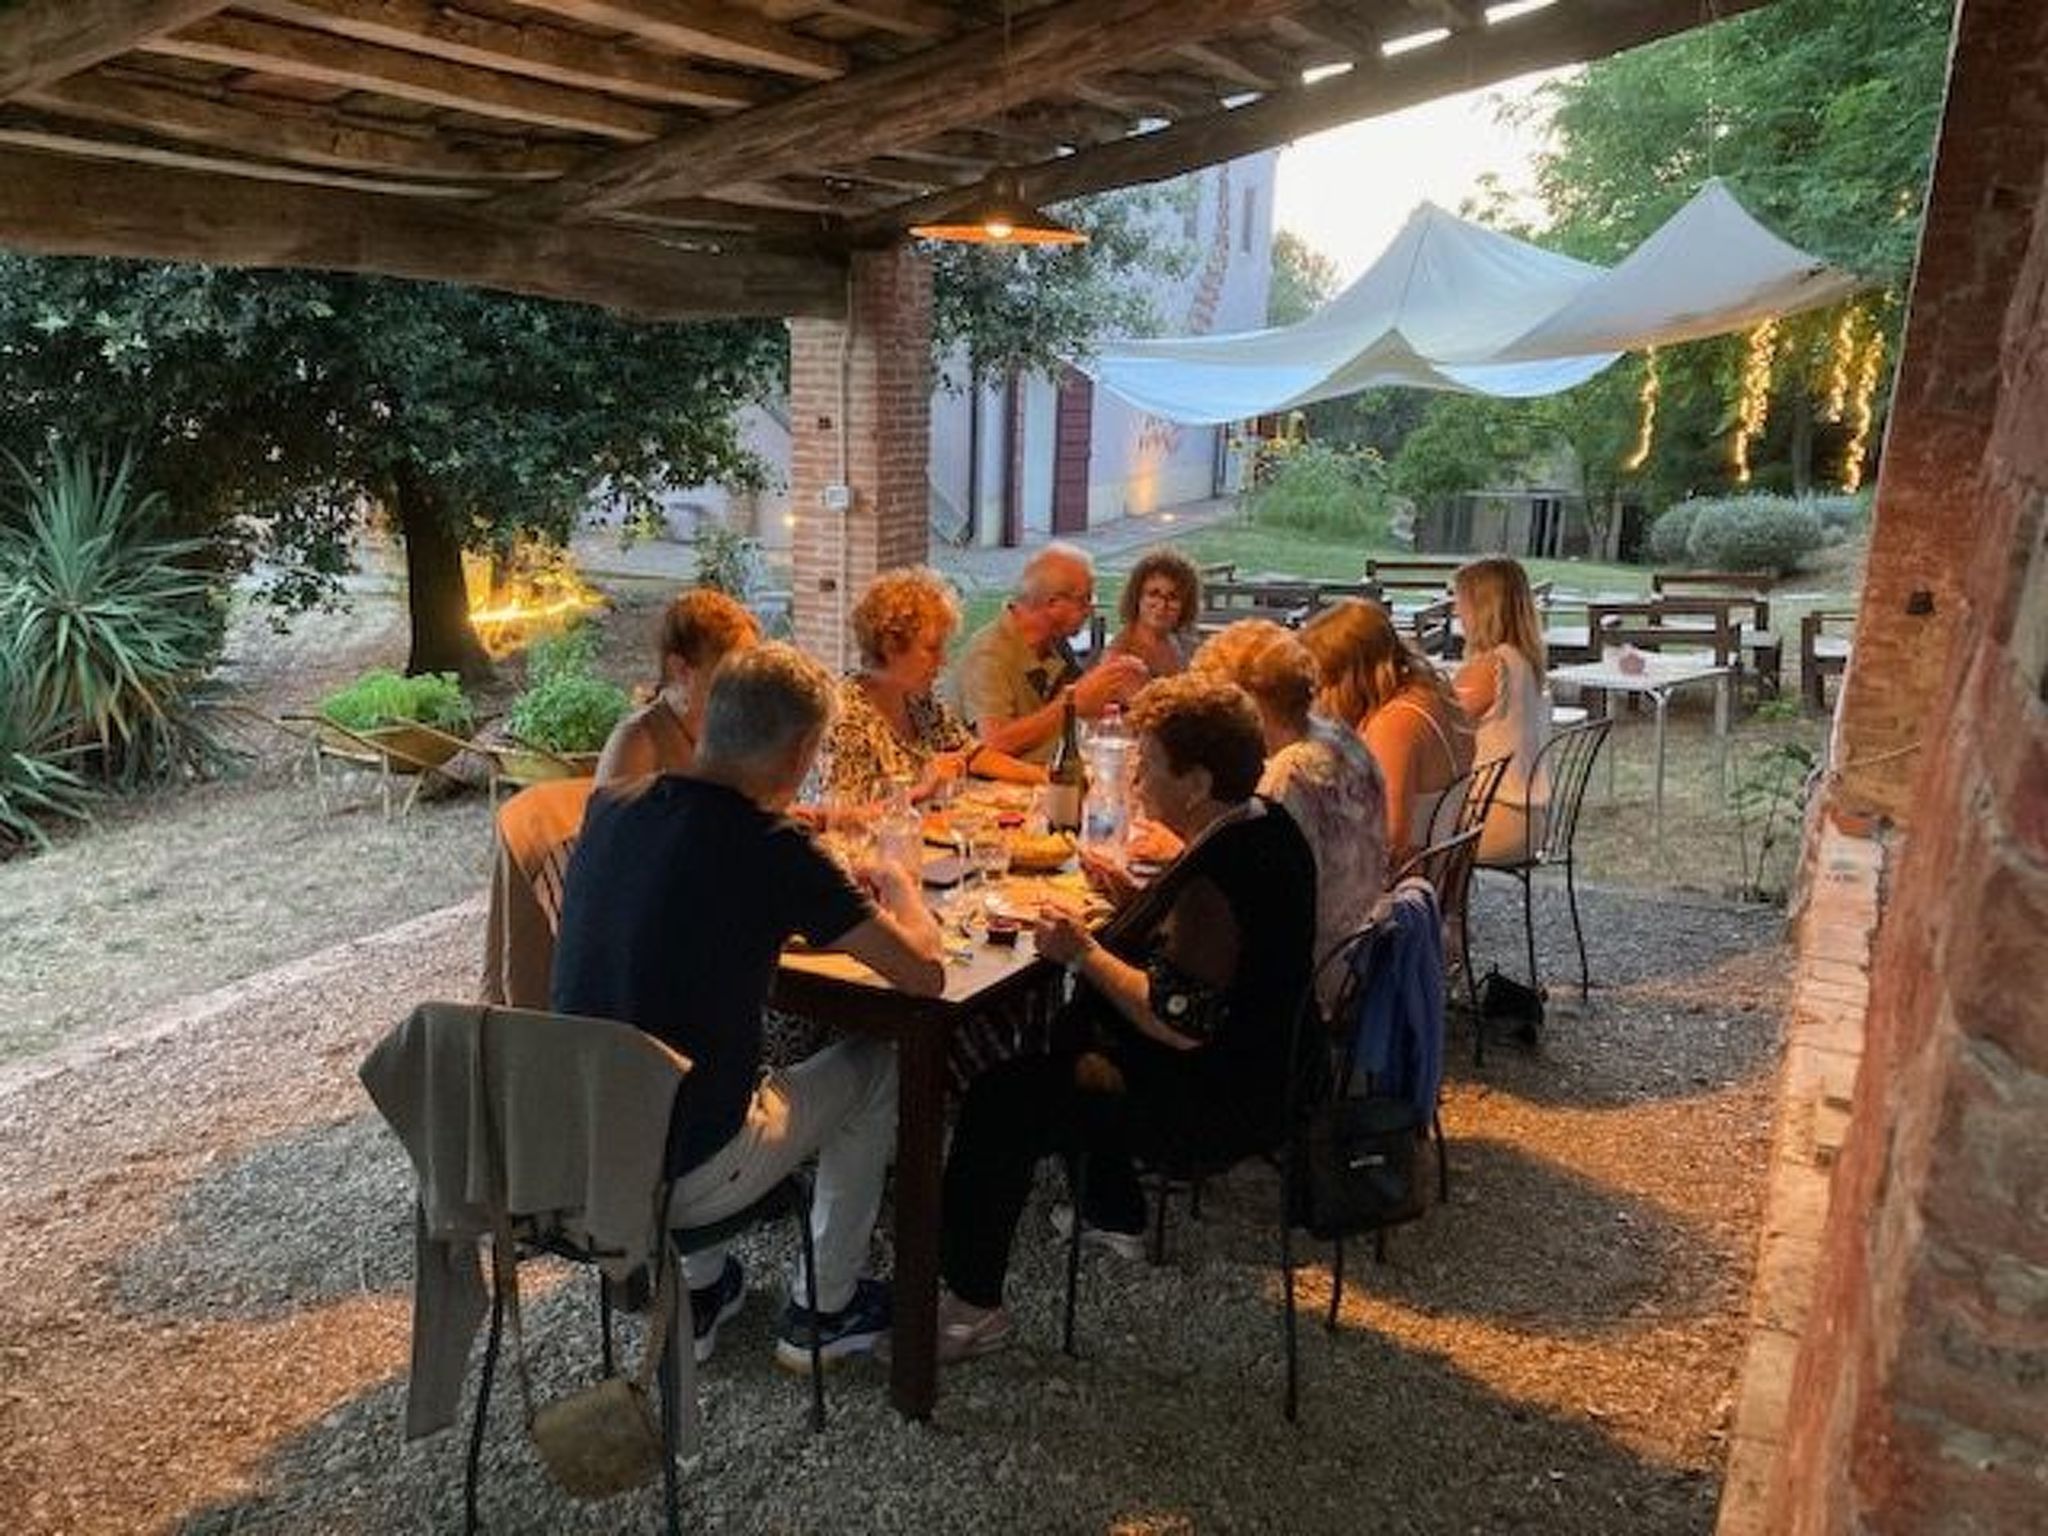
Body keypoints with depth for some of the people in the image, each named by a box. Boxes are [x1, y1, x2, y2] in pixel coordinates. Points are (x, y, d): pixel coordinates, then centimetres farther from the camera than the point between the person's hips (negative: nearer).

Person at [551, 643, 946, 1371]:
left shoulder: (610, 807, -2)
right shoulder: (773, 851, -21)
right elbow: (925, 971, -13)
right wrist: (898, 887, 8)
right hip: (682, 1178, -6)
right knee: (876, 1067, 16)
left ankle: (697, 1291, 36)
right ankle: (825, 1312, 28)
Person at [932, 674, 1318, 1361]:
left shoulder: (1219, 874, -30)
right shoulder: (1263, 825, 2)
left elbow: (1181, 1025, -30)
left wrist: (1084, 954, -23)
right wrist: (1133, 901, 1)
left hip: (1213, 1104, -11)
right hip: (1252, 1066, 11)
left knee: (999, 1102, -11)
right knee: (1068, 1031, 30)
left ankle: (972, 1306, 0)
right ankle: (1115, 1213, 40)